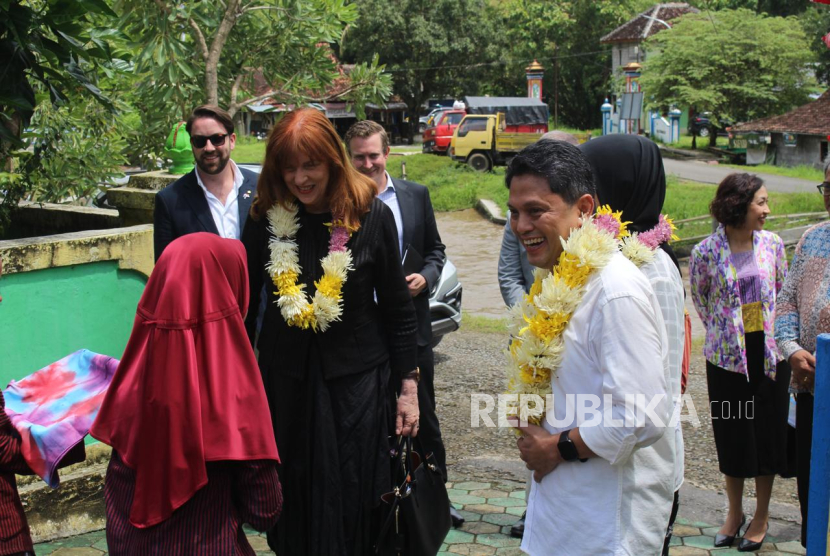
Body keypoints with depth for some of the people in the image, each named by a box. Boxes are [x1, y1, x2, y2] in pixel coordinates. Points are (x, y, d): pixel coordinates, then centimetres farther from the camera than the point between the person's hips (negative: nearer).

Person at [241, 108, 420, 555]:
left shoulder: (371, 216, -10)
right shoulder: (265, 217, -4)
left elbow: (397, 309, -3)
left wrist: (408, 386, -3)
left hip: (355, 377, -2)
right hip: (285, 376, 2)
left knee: (353, 502, 7)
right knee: (293, 499, 13)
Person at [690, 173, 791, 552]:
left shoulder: (771, 244, -1)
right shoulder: (706, 252, -9)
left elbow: (784, 292, 12)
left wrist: (773, 332, 9)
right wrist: (723, 332, 6)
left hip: (769, 353, 2)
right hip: (727, 355, -2)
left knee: (767, 431, 7)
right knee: (732, 434, 8)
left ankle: (761, 516, 24)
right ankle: (735, 512, 27)